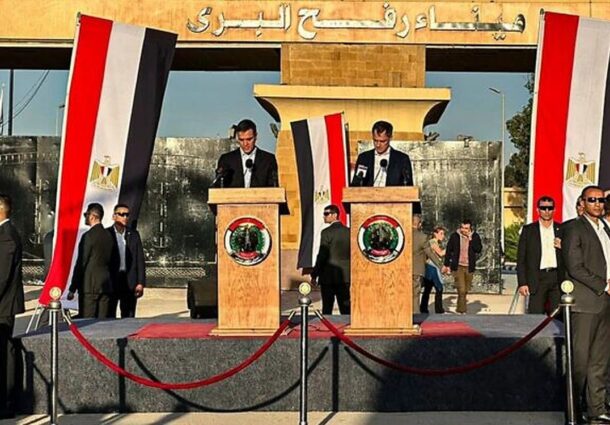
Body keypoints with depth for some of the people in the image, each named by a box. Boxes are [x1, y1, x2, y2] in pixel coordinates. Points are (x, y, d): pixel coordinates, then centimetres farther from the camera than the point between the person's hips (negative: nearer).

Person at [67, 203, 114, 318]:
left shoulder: (88, 236, -11)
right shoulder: (108, 235, 11)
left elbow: (80, 264, -11)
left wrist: (72, 289, -7)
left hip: (89, 285, -7)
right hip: (105, 285, 7)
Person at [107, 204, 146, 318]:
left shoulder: (134, 235, 10)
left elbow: (140, 259, 9)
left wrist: (141, 283, 1)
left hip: (130, 283, 2)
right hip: (111, 281, -2)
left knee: (129, 318, 5)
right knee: (109, 317, 1)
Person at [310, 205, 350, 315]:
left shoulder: (327, 232, -11)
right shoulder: (348, 231, 6)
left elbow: (322, 255, -12)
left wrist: (314, 275, -5)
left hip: (328, 277, -5)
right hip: (345, 276, 5)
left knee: (327, 308, 3)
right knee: (345, 307, 6)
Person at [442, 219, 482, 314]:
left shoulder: (475, 237, 1)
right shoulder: (455, 236, -2)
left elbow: (479, 249, -9)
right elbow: (449, 250, 5)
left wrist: (471, 239, -18)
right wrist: (446, 265, 7)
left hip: (469, 267, 2)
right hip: (458, 266, -2)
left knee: (466, 290, 11)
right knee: (461, 290, -12)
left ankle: (460, 309, 28)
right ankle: (462, 310, -6)